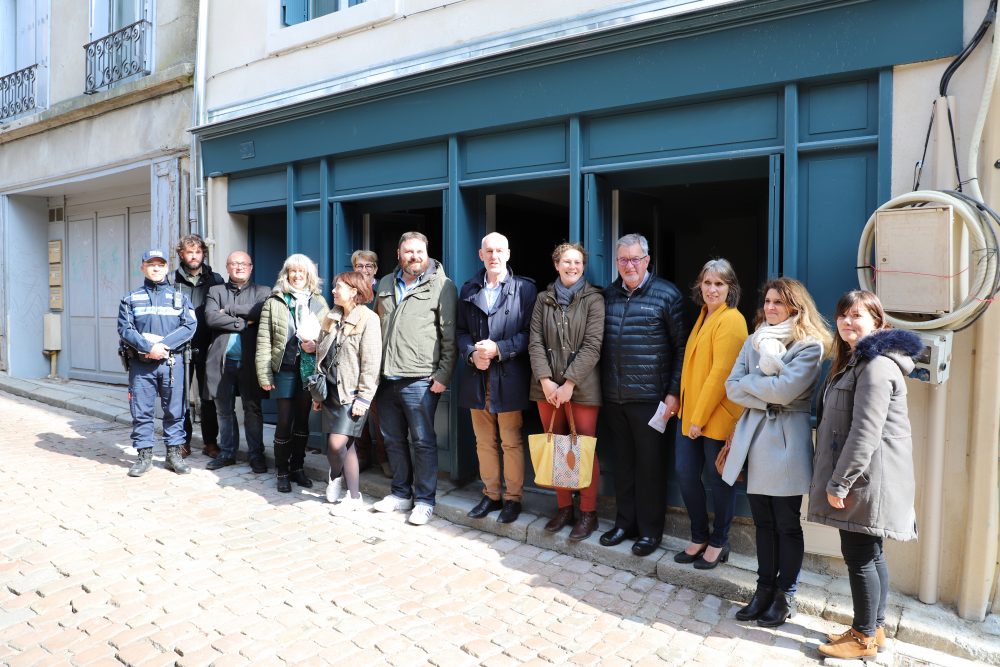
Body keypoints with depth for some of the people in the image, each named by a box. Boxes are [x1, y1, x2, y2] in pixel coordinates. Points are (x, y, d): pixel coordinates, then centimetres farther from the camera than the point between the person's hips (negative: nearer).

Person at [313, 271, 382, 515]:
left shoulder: (368, 319, -8)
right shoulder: (331, 318, 13)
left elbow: (371, 362, -13)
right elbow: (321, 356, 15)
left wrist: (364, 397, -16)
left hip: (352, 392, -6)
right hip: (331, 391, 6)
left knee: (337, 444, -14)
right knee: (347, 446, 10)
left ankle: (336, 476, 13)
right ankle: (354, 497, 23)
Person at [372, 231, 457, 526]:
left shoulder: (441, 285, -3)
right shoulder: (386, 284, 14)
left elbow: (449, 335, -6)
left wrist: (443, 375, -11)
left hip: (419, 380, -6)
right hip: (386, 378, 6)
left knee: (423, 441, 2)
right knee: (393, 440, 15)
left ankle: (424, 500, 15)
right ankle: (401, 493, 29)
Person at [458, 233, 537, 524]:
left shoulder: (525, 288, -1)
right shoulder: (469, 290, 12)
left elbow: (530, 333, -5)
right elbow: (461, 331, 12)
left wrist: (499, 349, -15)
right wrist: (472, 354, -7)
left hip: (509, 377, -4)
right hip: (477, 377, 4)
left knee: (511, 442, 4)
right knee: (484, 442, 13)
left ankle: (512, 498, 18)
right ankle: (491, 495, 26)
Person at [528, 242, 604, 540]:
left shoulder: (593, 299, -2)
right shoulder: (543, 299, 9)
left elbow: (592, 346, -9)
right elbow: (535, 342, 3)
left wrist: (569, 383, -14)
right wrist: (545, 380, -8)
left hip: (582, 387, -4)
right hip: (547, 386, 4)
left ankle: (588, 512, 15)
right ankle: (563, 507, 25)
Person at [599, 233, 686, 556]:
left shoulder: (667, 294, -5)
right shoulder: (608, 294, 9)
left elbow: (681, 347, -4)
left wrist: (674, 393, -9)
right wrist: (604, 389, 10)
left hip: (650, 397, -4)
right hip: (614, 397, 5)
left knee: (650, 464, 6)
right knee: (622, 462, 14)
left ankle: (650, 529, 20)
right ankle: (625, 522, 28)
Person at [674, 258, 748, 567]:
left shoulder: (731, 321, -14)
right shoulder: (704, 316, 13)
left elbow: (721, 373, -19)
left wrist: (700, 417, -17)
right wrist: (688, 410, 11)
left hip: (717, 415, -8)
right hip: (690, 411, 8)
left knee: (719, 479, 7)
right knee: (685, 473, 8)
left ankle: (719, 542, 25)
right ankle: (699, 536, 26)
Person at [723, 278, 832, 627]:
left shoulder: (810, 346, -6)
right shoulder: (754, 341, 11)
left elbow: (785, 390, -19)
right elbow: (732, 388, 3)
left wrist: (749, 381, -6)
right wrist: (767, 399, -10)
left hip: (786, 442, -5)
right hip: (753, 438, 5)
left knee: (787, 524, 7)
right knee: (763, 522, 14)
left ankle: (785, 594, 23)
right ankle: (765, 588, 27)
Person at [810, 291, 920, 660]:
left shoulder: (877, 364, -16)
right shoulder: (856, 361, 18)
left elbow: (865, 432, -22)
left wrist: (838, 482, -19)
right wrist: (835, 478, 18)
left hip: (867, 477, -10)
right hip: (858, 478, 10)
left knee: (860, 555, -1)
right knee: (870, 554, 16)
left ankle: (864, 637, 12)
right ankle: (874, 627, 28)